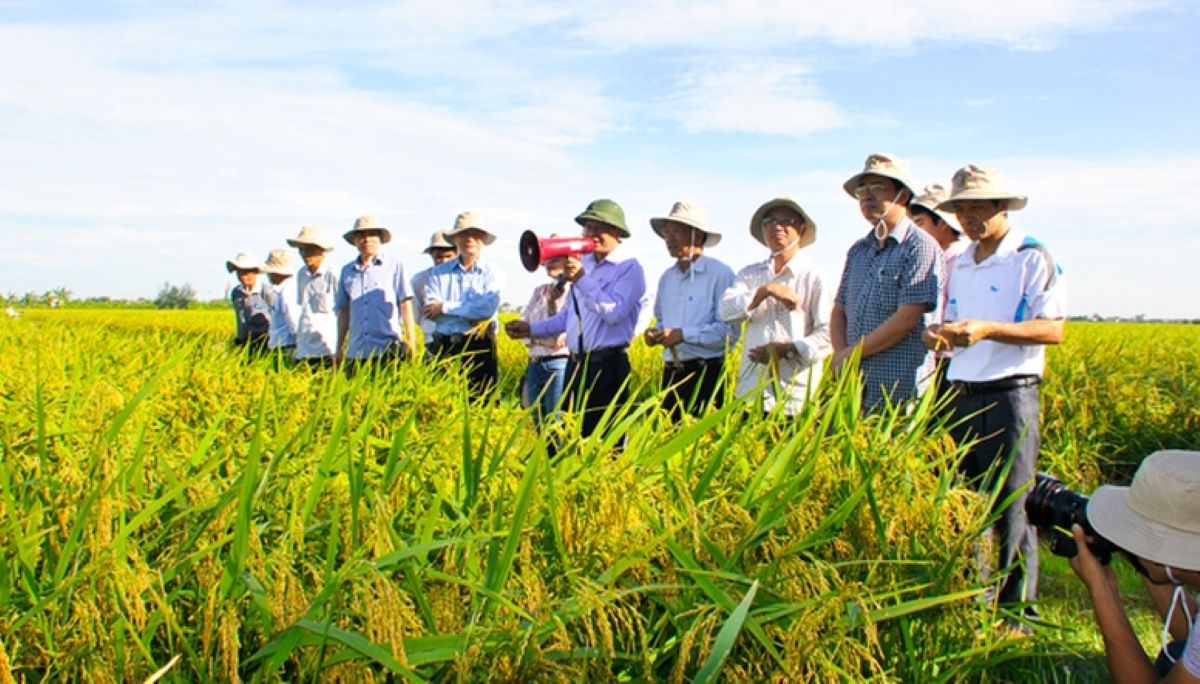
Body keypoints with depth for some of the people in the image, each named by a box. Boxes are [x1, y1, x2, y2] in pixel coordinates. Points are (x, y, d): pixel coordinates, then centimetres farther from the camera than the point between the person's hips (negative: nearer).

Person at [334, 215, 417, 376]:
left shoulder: (394, 266, 5)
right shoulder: (347, 271, 14)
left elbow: (405, 304, 2)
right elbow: (343, 310, 17)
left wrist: (411, 341, -4)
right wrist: (339, 348, 15)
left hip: (388, 349, -3)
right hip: (355, 352, 3)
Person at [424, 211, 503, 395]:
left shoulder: (492, 273, 4)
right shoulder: (439, 272, 9)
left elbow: (488, 308, -13)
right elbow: (429, 311, -3)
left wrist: (445, 307, -6)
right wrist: (471, 314, -12)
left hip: (479, 347, -2)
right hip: (444, 347, 2)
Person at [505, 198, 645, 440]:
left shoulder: (629, 268, -7)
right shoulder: (583, 264, 13)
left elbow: (614, 313, -22)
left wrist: (581, 279, -20)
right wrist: (531, 329, 12)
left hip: (608, 366, -7)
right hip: (576, 364, 7)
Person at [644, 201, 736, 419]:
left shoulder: (720, 274, -9)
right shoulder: (667, 277, 14)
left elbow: (729, 330, -18)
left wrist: (684, 334, -20)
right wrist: (655, 332, 4)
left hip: (706, 374, -6)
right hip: (671, 374, 7)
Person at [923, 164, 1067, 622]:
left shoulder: (1033, 259, -4)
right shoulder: (959, 265, 17)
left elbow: (1053, 330, -12)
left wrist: (988, 330, -24)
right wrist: (940, 335, -1)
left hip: (1010, 395, -6)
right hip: (961, 396, 6)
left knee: (1010, 508, -3)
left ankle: (1018, 608, 10)